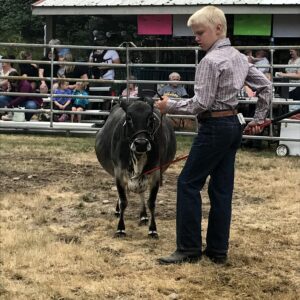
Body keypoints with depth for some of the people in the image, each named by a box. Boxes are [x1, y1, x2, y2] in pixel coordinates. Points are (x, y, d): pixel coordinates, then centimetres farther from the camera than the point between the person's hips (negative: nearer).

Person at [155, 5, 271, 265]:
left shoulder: (210, 61, -16)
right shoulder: (239, 58, 11)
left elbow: (201, 104, -19)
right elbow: (266, 86, 15)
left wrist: (170, 105, -9)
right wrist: (258, 119, 20)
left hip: (214, 127, -9)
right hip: (234, 126, 9)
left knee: (188, 183, -1)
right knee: (221, 188, 10)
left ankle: (189, 249, 2)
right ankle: (218, 250, 13)